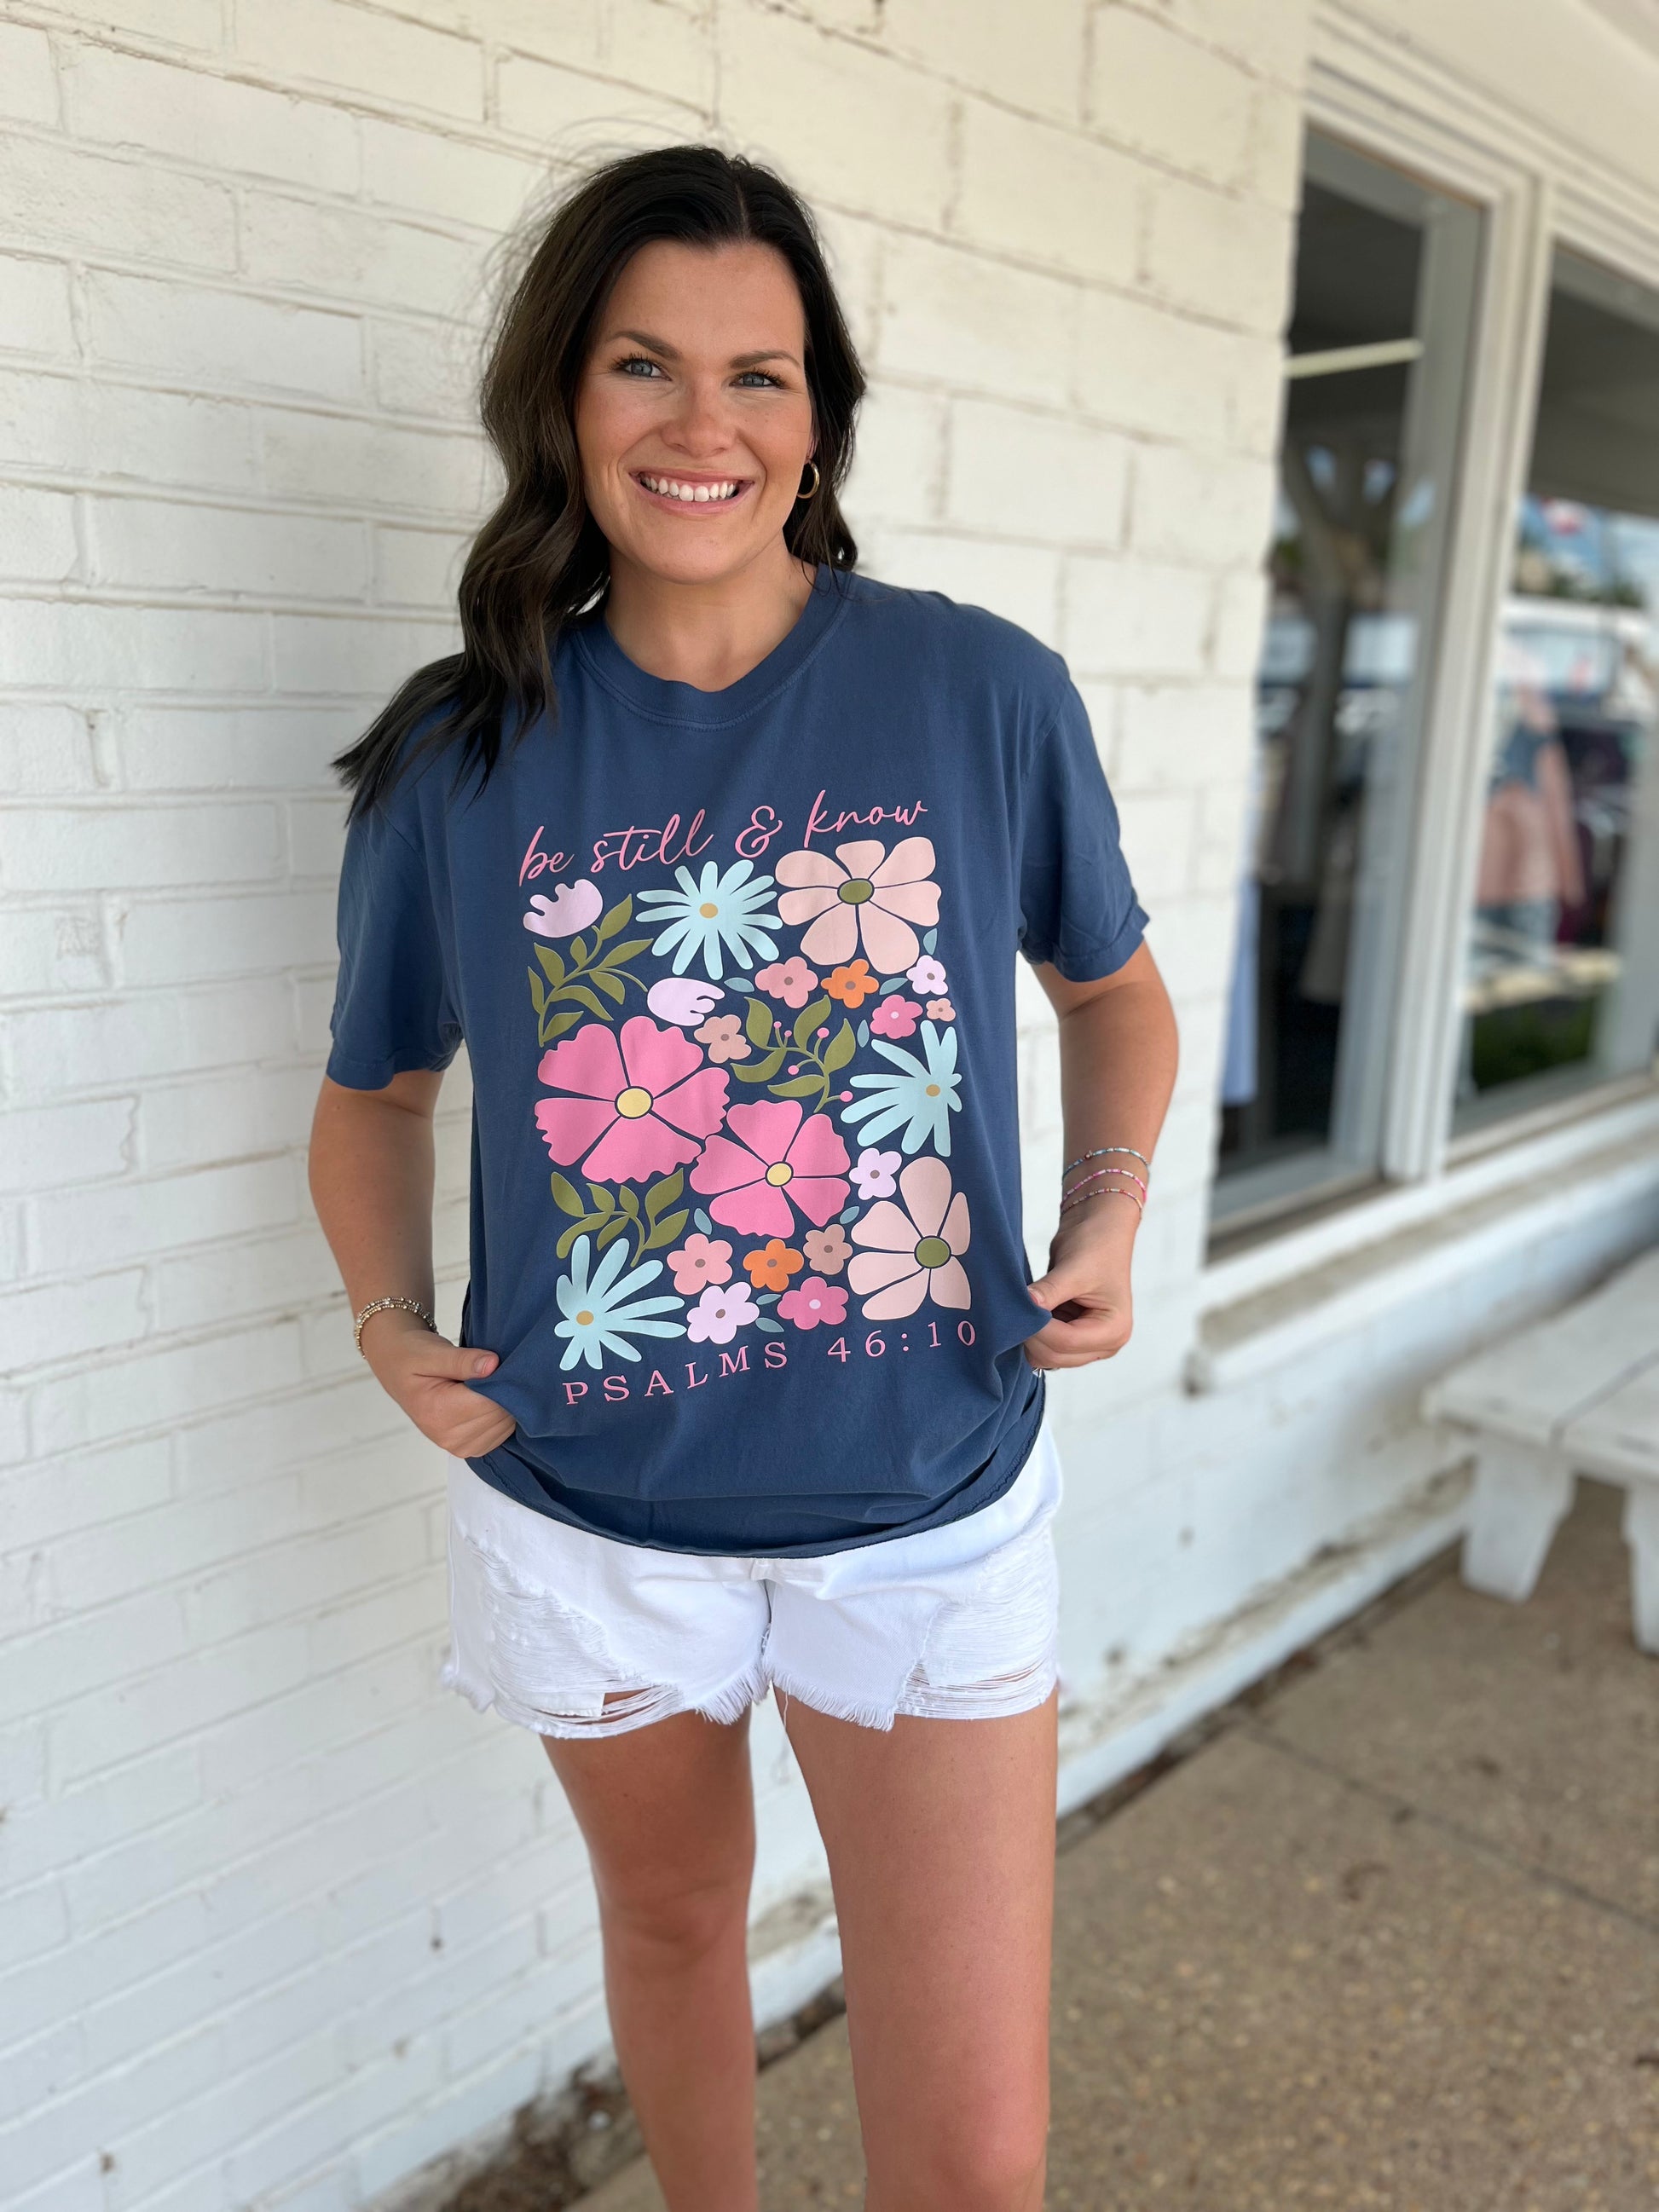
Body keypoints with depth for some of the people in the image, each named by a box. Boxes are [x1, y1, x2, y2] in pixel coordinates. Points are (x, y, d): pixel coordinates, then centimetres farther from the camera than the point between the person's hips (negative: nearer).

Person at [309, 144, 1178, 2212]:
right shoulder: (459, 749, -6)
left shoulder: (987, 694, -8)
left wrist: (1109, 1214, -6)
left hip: (929, 1510, -1)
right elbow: (376, 1088, 8)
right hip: (591, 1516, 2)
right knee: (672, 1917, 27)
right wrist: (389, 1319, -7)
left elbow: (1112, 983, 9)